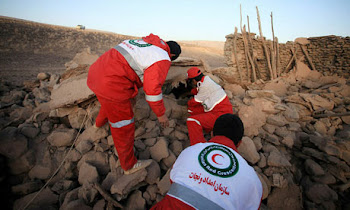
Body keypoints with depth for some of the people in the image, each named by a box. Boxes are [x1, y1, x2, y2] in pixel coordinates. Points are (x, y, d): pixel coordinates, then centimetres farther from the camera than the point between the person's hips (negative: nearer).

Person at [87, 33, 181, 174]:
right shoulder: (162, 60, -7)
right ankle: (129, 165, 27)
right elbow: (152, 89, -14)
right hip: (112, 86, -9)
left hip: (97, 71, 9)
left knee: (111, 103, 38)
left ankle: (100, 123, 70)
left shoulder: (143, 42, 18)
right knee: (123, 126, 7)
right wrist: (161, 114, -2)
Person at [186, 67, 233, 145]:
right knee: (192, 109, 12)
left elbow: (194, 102, -6)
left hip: (221, 115, -10)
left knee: (192, 121, -22)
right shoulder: (206, 79, 6)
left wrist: (188, 103, 12)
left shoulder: (205, 86, -20)